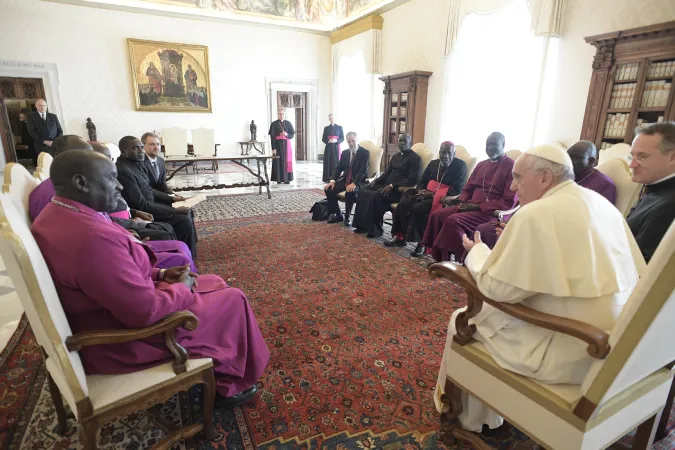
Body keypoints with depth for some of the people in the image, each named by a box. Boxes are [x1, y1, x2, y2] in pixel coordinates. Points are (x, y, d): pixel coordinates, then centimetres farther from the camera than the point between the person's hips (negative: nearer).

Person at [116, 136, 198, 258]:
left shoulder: (136, 163, 4)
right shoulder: (123, 171, -25)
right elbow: (141, 206, -26)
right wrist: (175, 210, -22)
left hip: (149, 204, 10)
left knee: (187, 212, 9)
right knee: (185, 220, -17)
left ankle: (191, 249, 20)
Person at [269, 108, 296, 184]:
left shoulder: (288, 123, 7)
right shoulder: (274, 124, 0)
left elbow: (292, 135, 6)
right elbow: (272, 137, -5)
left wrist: (286, 134, -16)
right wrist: (273, 148, -13)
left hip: (286, 145, 2)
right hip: (277, 145, -2)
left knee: (286, 161, 2)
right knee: (278, 161, -3)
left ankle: (287, 179, 8)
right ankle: (279, 179, 3)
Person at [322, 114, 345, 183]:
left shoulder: (339, 127, 8)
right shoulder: (326, 128, 11)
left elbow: (342, 138, 3)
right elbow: (323, 139, 8)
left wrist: (336, 140, -15)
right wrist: (328, 141, -13)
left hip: (336, 147, -1)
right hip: (328, 147, 1)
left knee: (336, 162, -5)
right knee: (328, 162, -3)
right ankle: (327, 178, 1)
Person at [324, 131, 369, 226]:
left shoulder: (365, 153, -8)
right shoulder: (345, 152, 10)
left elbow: (363, 171, -18)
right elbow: (339, 168, 8)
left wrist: (354, 183, -32)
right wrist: (332, 180, -10)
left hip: (358, 181, -6)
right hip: (345, 180, 6)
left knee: (349, 193, -36)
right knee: (329, 189, -13)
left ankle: (347, 217, -15)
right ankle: (338, 215, -1)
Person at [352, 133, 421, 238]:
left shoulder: (415, 158, -6)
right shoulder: (396, 156, 20)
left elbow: (413, 180, -17)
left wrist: (392, 186, -25)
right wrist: (376, 180, 1)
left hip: (400, 189, -8)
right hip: (387, 185, 8)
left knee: (376, 196, -31)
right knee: (363, 192, -10)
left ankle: (375, 229, -18)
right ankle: (363, 225, -9)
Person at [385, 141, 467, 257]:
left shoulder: (460, 165, -2)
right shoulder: (433, 163, 16)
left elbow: (456, 190, -12)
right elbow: (422, 182, 18)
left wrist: (433, 194, -20)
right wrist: (421, 191, -8)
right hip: (427, 195, 6)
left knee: (419, 208, -33)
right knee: (403, 204, -18)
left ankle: (422, 243, -23)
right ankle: (400, 237, -11)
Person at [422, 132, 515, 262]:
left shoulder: (511, 166, -5)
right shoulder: (481, 164, 19)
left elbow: (509, 202, -13)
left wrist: (478, 206, -18)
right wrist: (459, 199, -2)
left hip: (491, 212, -8)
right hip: (470, 206, 8)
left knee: (454, 220, -30)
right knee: (437, 215, -11)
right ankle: (439, 259, -11)